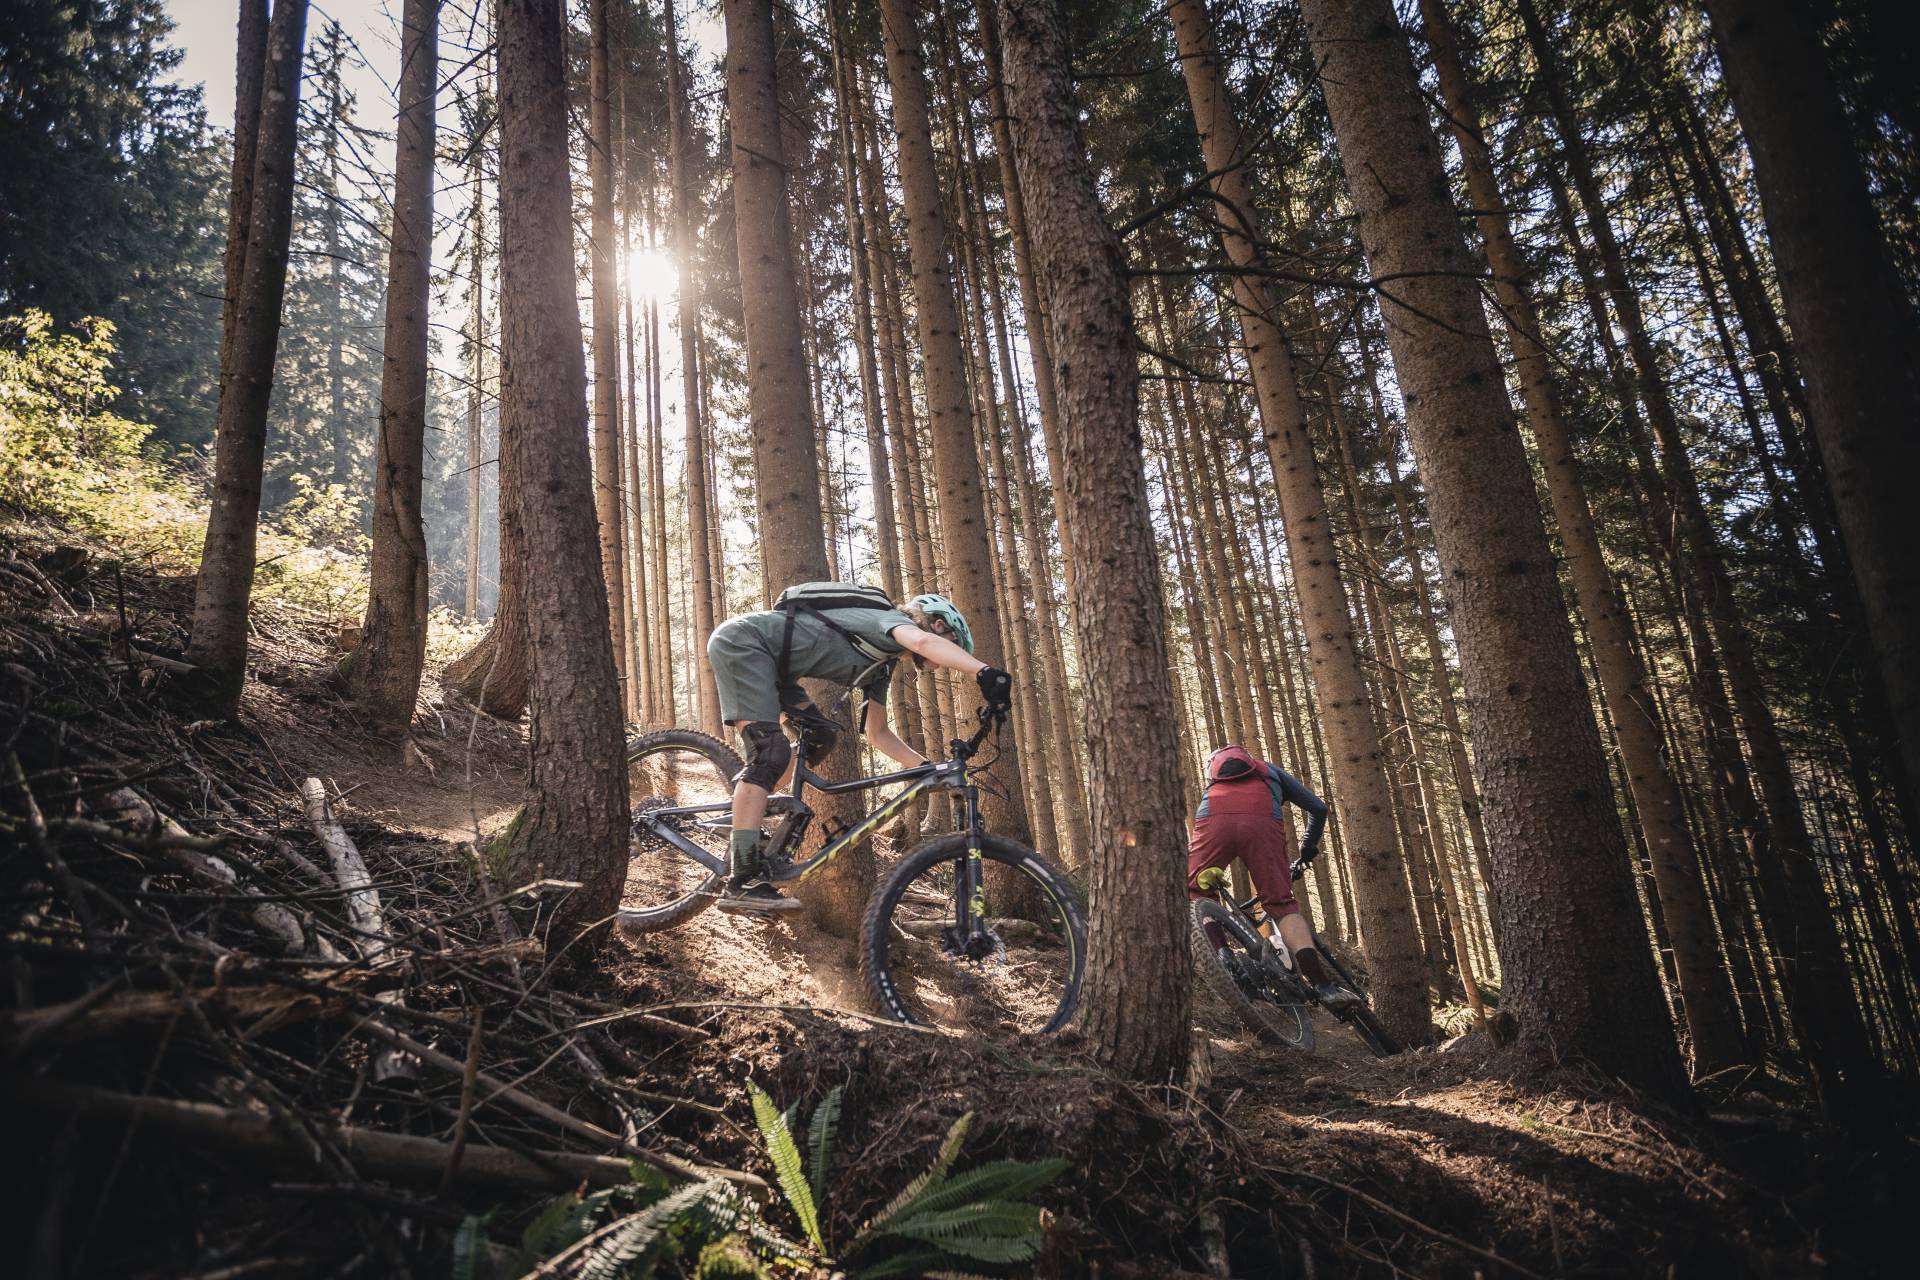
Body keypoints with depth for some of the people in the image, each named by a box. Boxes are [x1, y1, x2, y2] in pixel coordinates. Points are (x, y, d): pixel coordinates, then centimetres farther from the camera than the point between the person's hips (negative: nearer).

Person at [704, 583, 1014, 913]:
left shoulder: (882, 664, 19)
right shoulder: (891, 619, -9)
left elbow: (878, 733, 23)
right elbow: (924, 642, -34)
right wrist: (985, 673, -48)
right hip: (742, 641, -10)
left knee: (821, 737, 8)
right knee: (771, 752, -21)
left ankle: (742, 839, 16)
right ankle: (743, 883, -24)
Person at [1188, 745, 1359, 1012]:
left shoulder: (1214, 771, 45)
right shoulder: (1271, 771, 41)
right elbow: (1318, 808, 35)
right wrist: (1308, 848, 51)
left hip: (1215, 820, 0)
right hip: (1264, 822, 0)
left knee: (1196, 890, 18)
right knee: (1282, 904, 4)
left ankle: (1221, 953, -6)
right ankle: (1323, 984, -10)